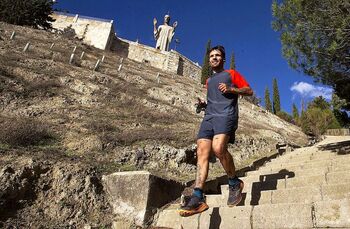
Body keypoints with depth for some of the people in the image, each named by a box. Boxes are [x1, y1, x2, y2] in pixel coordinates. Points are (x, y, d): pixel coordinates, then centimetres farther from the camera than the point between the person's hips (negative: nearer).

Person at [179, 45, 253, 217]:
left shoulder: (231, 74, 18)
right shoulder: (209, 81, 34)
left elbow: (249, 91, 12)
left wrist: (230, 89, -3)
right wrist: (202, 103, 16)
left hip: (226, 114, -5)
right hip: (209, 116, 6)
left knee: (218, 148, -31)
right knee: (202, 152, -14)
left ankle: (234, 183, -8)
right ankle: (198, 198, -20)